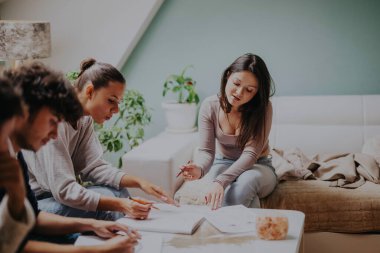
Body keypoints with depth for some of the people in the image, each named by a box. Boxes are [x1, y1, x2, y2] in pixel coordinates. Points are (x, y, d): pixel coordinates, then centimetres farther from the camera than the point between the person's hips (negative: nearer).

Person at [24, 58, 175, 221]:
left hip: (55, 193, 9)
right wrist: (119, 205, -32)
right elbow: (63, 190, -28)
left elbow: (93, 167, 1)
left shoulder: (84, 120, 2)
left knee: (118, 192, -3)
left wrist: (139, 182, -12)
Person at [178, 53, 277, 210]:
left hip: (257, 166, -1)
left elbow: (250, 154, -27)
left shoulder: (262, 108, -20)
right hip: (223, 163, 1)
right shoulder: (210, 106, -13)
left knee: (244, 183, -37)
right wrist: (199, 169, -41)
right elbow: (206, 151, -16)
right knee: (217, 194, -34)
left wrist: (221, 181, -43)